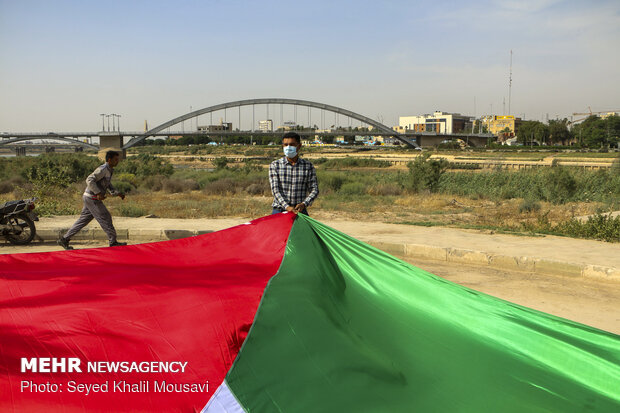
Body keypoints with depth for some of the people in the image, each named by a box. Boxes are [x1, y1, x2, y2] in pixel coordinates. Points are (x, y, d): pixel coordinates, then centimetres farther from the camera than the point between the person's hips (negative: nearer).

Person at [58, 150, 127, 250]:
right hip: (92, 198, -10)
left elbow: (109, 186, 25)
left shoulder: (109, 171, 16)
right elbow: (89, 180, -25)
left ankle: (64, 239, 15)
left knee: (83, 220, 11)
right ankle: (113, 242, 3)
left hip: (91, 199, 10)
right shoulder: (103, 169, -16)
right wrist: (98, 193, -29)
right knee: (105, 218, -4)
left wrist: (118, 193, 10)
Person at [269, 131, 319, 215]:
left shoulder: (308, 166, 6)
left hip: (300, 211, 1)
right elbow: (275, 190, -6)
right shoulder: (275, 165, 3)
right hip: (279, 211, 0)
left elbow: (314, 190, 3)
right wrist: (286, 206, -21)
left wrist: (304, 204, -16)